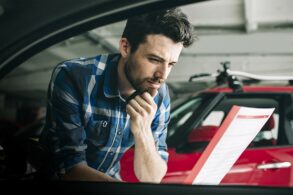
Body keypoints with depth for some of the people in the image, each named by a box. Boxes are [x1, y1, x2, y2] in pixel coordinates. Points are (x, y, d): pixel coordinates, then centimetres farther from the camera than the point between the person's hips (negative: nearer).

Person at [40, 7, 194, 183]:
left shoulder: (160, 96, -9)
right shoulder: (72, 77, -22)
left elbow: (152, 178, -9)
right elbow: (69, 168, -23)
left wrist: (142, 132, -25)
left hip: (110, 178, 3)